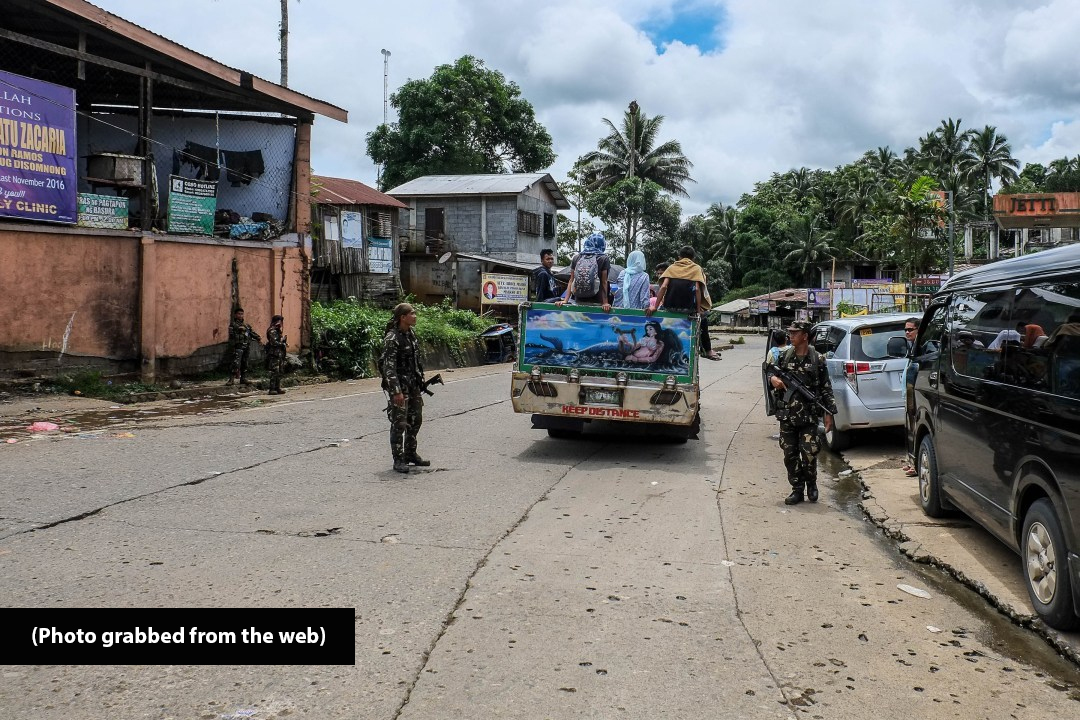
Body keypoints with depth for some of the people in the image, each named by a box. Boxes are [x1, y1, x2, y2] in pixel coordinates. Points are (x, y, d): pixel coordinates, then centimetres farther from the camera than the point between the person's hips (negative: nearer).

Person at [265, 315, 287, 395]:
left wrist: (284, 343, 8)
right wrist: (283, 344, -10)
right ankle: (272, 389, -10)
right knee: (274, 372, -11)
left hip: (279, 354, 10)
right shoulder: (272, 331, -11)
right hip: (274, 355, -10)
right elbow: (274, 343, -19)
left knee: (279, 372, 10)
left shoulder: (278, 331, 18)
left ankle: (277, 388, 14)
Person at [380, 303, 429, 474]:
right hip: (400, 385, -8)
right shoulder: (392, 338, -17)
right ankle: (398, 460, 5)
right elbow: (388, 367, -20)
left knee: (415, 420, 15)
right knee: (399, 423, -3)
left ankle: (410, 454, 28)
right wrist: (396, 391, -23)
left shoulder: (411, 333, 8)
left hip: (414, 385, 9)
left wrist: (420, 381, 18)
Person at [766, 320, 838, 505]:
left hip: (809, 415, -3)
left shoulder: (817, 359, -1)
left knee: (809, 453, -7)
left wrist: (829, 413, -2)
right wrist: (772, 378, -6)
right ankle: (797, 489, 17)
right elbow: (770, 370, 19)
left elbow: (826, 388, 2)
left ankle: (811, 484, 19)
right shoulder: (784, 356, 6)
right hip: (786, 415, 3)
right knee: (790, 454, 5)